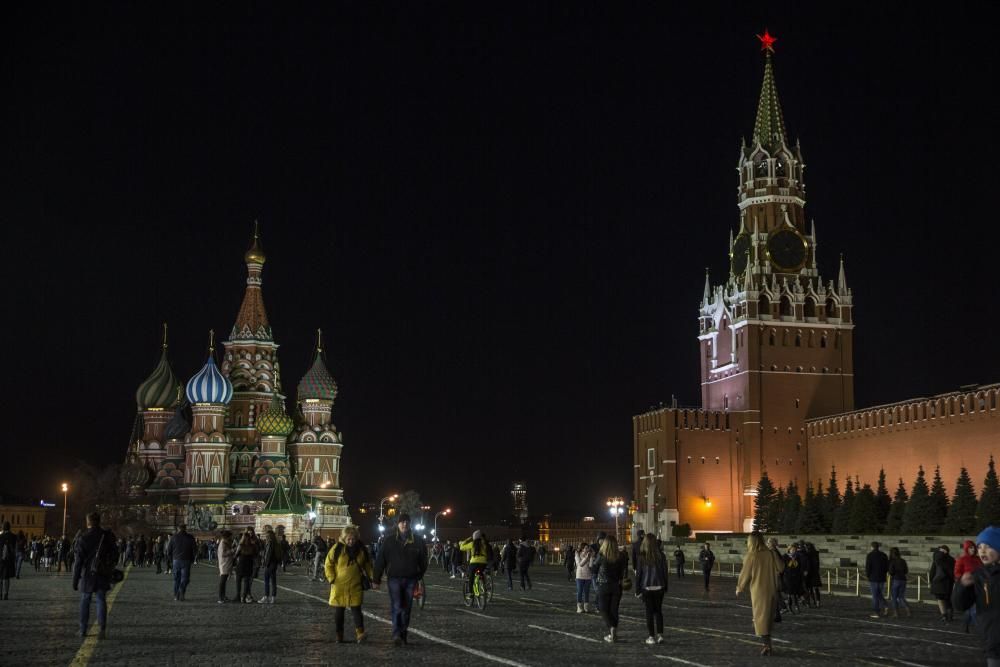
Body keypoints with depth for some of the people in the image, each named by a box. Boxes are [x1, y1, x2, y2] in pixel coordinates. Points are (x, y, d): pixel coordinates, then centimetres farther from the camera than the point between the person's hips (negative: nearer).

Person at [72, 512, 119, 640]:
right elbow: (115, 554, 6)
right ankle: (102, 629, -10)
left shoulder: (83, 539, -9)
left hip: (88, 575, -2)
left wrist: (75, 580, -3)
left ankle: (83, 630, 18)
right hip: (103, 575, 2)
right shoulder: (108, 536, -1)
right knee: (101, 600, 4)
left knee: (85, 601, 13)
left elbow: (78, 561, -8)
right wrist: (111, 568, 19)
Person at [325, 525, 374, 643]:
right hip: (339, 586, 0)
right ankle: (339, 636, 18)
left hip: (355, 587, 0)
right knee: (338, 612, 7)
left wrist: (370, 577, 4)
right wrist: (332, 578, -7)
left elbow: (367, 566, 14)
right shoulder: (337, 548, -5)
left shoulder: (361, 550, 3)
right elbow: (328, 564, 1)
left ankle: (360, 633, -9)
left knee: (356, 609, -6)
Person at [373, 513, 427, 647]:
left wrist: (419, 577, 5)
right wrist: (376, 579, 0)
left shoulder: (418, 541, 5)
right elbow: (380, 560, 1)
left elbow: (423, 561, 11)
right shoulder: (389, 540, 1)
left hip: (410, 579, 2)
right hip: (394, 579, -2)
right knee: (396, 607, -12)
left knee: (406, 608, 7)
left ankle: (403, 635, 17)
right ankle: (396, 634, -17)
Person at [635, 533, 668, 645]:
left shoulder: (641, 557, -9)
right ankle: (660, 634, 9)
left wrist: (637, 590, 2)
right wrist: (665, 587, 12)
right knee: (658, 611, 15)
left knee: (649, 612, 6)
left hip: (647, 588, -2)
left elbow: (638, 574, -6)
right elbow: (665, 572, 2)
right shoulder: (661, 556, -5)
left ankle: (652, 637, 8)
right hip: (659, 588, 2)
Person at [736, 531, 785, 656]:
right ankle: (767, 644, 22)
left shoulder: (751, 556, -15)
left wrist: (739, 588, 8)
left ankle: (767, 646, -4)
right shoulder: (770, 554, -6)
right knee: (768, 616, 15)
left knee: (761, 617, 2)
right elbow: (781, 567, 3)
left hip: (758, 591, -4)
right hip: (771, 589, 4)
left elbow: (745, 574, -7)